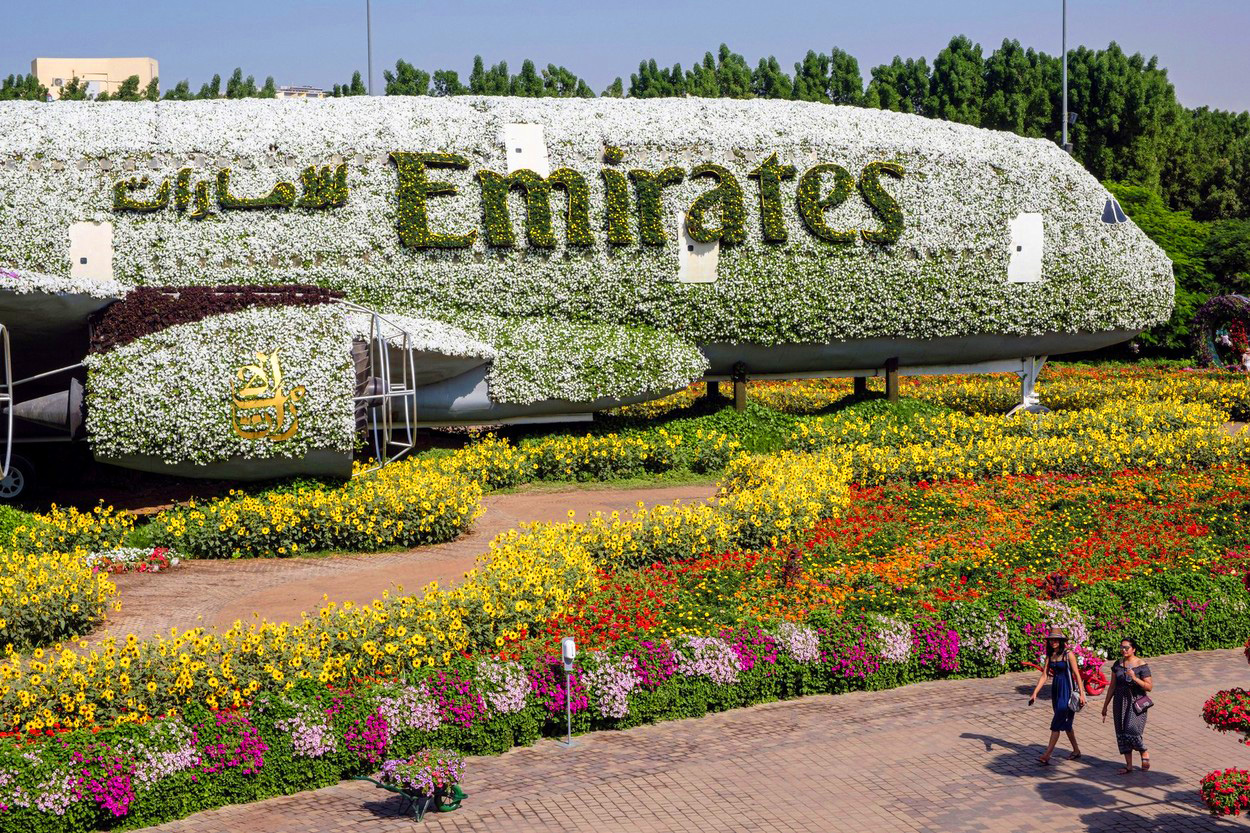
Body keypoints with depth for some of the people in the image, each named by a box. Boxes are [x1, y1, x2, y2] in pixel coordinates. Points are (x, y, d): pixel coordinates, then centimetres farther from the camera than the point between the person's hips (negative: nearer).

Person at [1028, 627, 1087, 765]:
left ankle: (1047, 755, -12)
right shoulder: (1050, 655, 7)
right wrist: (1035, 693, -2)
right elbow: (1044, 676, 6)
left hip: (1067, 690, -7)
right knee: (1066, 723, 15)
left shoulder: (1068, 655, -10)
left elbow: (1077, 675, -10)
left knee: (1056, 724, -9)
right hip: (1056, 690, 7)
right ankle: (1076, 751, 29)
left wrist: (1081, 694, -14)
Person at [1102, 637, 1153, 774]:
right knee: (1122, 733, 4)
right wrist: (1105, 705, 14)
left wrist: (1135, 678, -24)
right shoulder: (1118, 664, 6)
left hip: (1136, 702, -5)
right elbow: (1112, 686, 12)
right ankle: (1129, 765, 13)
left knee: (1132, 729, -16)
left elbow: (1149, 687, -9)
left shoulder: (1141, 665, -9)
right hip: (1120, 701, 5)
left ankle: (1144, 753, 14)